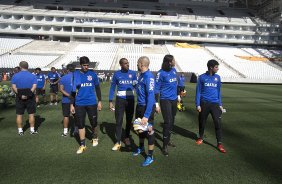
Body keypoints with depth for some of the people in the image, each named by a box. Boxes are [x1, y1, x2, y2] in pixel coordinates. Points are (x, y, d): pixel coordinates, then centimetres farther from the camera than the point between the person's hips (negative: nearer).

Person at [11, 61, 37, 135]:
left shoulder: (15, 76, -1)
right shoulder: (32, 76, -2)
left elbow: (13, 87, -11)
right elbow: (34, 87, -14)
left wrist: (20, 95, -13)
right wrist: (28, 94, -16)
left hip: (19, 98, 1)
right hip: (30, 98, 0)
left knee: (19, 115, 10)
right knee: (31, 114, 8)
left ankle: (20, 131, 16)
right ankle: (32, 130, 13)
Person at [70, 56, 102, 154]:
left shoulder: (93, 74, 1)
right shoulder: (75, 74, 2)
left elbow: (97, 88, 8)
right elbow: (73, 90, 6)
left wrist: (99, 101, 5)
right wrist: (72, 104, 3)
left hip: (92, 103, 0)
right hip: (79, 104, 1)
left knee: (93, 122, 9)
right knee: (80, 124, 5)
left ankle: (95, 138, 37)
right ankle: (82, 145, 18)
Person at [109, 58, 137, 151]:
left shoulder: (133, 73, 0)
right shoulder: (117, 74, -2)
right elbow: (112, 88, 2)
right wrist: (110, 101, -4)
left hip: (130, 100, 2)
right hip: (120, 100, -1)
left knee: (129, 120, 12)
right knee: (119, 121, 0)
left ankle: (127, 137, 31)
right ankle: (118, 142, 8)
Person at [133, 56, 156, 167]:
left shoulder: (149, 76, -22)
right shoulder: (141, 75, 5)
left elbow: (151, 97, -27)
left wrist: (146, 115, -29)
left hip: (147, 107, -9)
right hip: (139, 105, 9)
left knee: (149, 130, 5)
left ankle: (150, 156, 23)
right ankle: (141, 148, 47)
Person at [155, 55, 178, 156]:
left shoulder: (173, 70, 6)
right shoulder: (161, 73, -13)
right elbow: (156, 89, -12)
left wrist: (178, 95, 22)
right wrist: (156, 104, -15)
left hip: (174, 100, 7)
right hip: (165, 100, -6)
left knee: (172, 121, 14)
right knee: (168, 122, -8)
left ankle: (168, 140, 32)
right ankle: (164, 146, 4)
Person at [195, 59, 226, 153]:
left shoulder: (217, 77, 7)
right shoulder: (202, 77, -2)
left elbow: (219, 91, 13)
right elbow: (198, 91, -1)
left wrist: (220, 104, 8)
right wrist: (198, 104, -6)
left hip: (215, 104, 2)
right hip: (204, 103, -1)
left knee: (218, 123, -6)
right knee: (202, 122, 11)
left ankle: (219, 144, 4)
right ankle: (200, 138, 33)